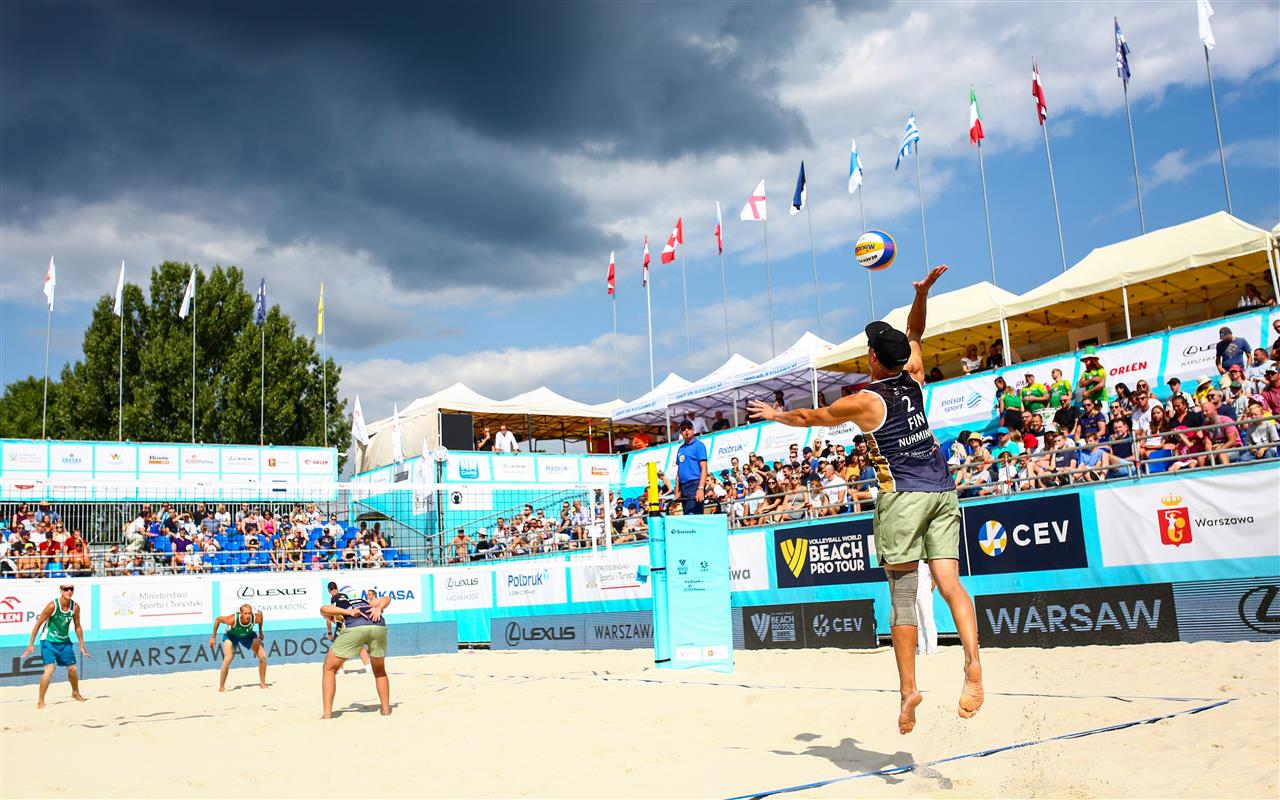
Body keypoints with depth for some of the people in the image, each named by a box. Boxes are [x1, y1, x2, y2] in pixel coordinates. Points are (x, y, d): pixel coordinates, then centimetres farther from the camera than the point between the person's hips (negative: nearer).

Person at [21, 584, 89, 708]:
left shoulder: (75, 607, -8)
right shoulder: (52, 606, -22)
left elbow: (77, 627, 4)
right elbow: (38, 624, -14)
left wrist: (82, 646, 7)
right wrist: (31, 644, -14)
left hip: (65, 641, 5)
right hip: (49, 641, -5)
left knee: (72, 669, 10)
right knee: (50, 669, -19)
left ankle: (75, 693, 35)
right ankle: (40, 701, -7)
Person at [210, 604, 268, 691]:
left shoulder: (256, 618, -34)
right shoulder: (233, 619, -41)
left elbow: (260, 613, -7)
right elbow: (217, 619, -22)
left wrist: (260, 632, 2)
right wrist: (213, 637, -13)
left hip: (248, 635, 3)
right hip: (231, 635, -3)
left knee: (263, 656, -7)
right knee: (228, 659, -24)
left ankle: (262, 683, 11)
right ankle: (221, 687, -7)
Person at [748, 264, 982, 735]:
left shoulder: (864, 402, -4)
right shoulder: (914, 379, 9)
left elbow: (810, 418, 12)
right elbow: (913, 333, 29)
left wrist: (774, 414, 28)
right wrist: (923, 293, 23)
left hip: (904, 497, -5)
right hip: (943, 491, 5)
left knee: (902, 597, -2)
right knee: (948, 581, -3)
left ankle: (908, 689, -4)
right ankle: (973, 663, -22)